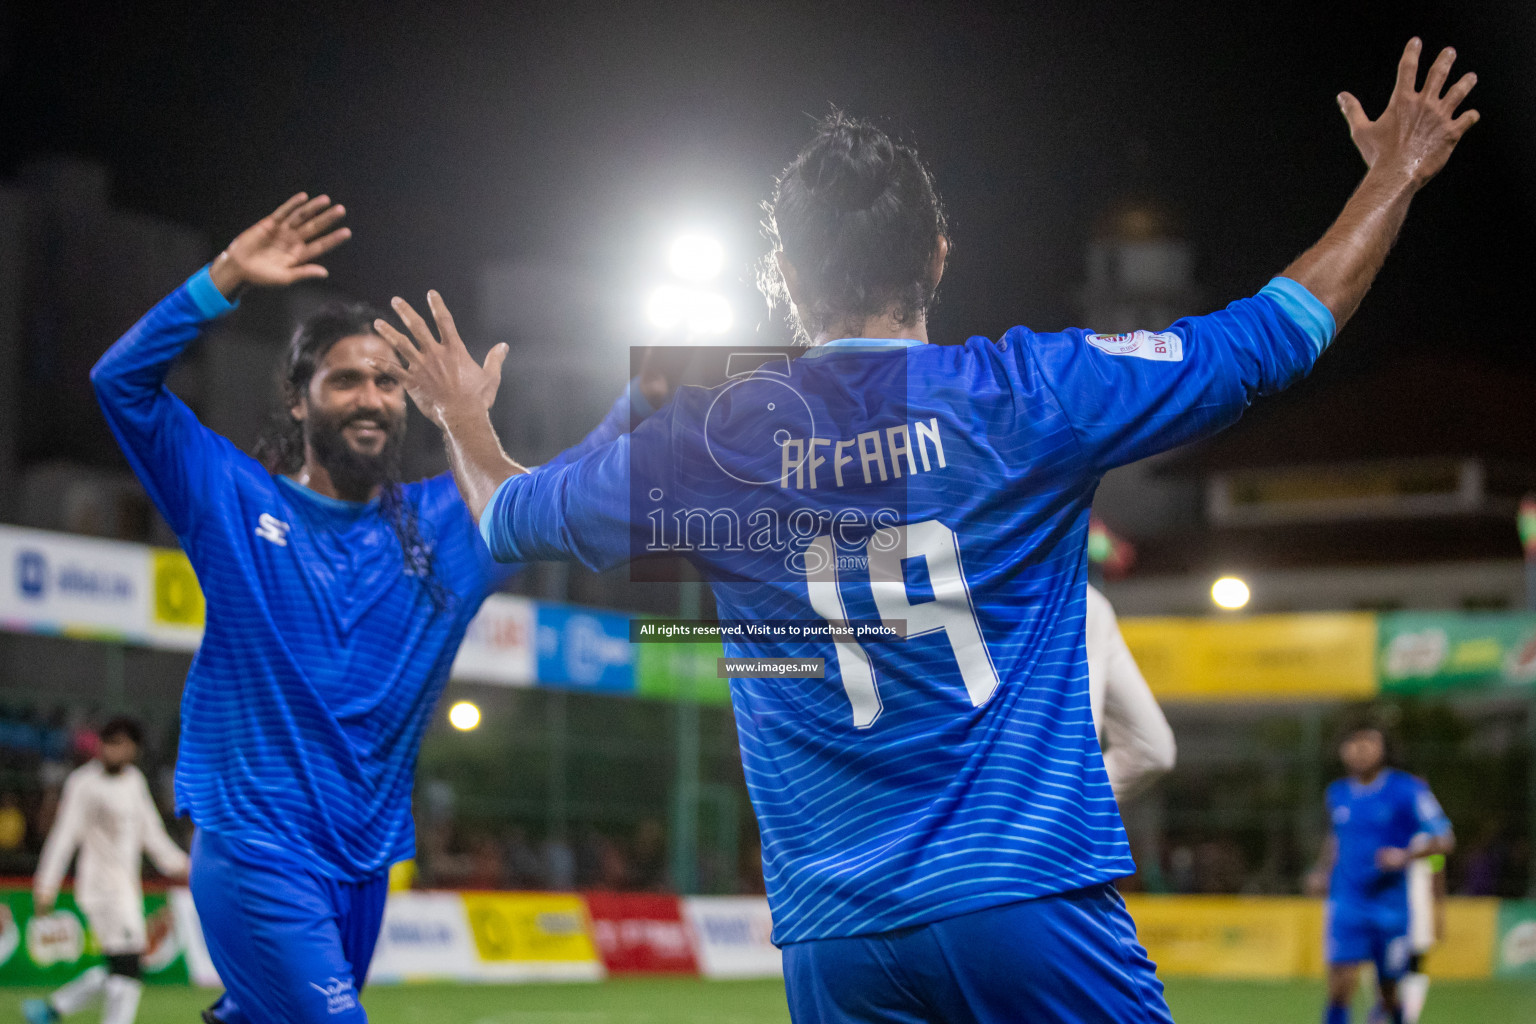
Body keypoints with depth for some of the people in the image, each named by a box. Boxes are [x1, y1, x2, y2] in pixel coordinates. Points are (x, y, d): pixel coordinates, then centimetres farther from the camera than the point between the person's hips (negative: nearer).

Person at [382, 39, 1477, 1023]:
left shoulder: (709, 440, 4)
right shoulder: (1025, 393, -3)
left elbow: (508, 515, 22)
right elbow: (1276, 334, 6)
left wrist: (465, 420, 45)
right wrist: (1393, 178, 20)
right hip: (1033, 899, -2)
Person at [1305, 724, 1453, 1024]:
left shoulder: (1408, 791, -6)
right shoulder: (1338, 793, 8)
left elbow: (1445, 840, -7)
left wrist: (1406, 856, -23)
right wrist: (1322, 870, 11)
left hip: (1393, 906, -2)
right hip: (1347, 905, 2)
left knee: (1389, 993, 9)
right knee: (1339, 988, -13)